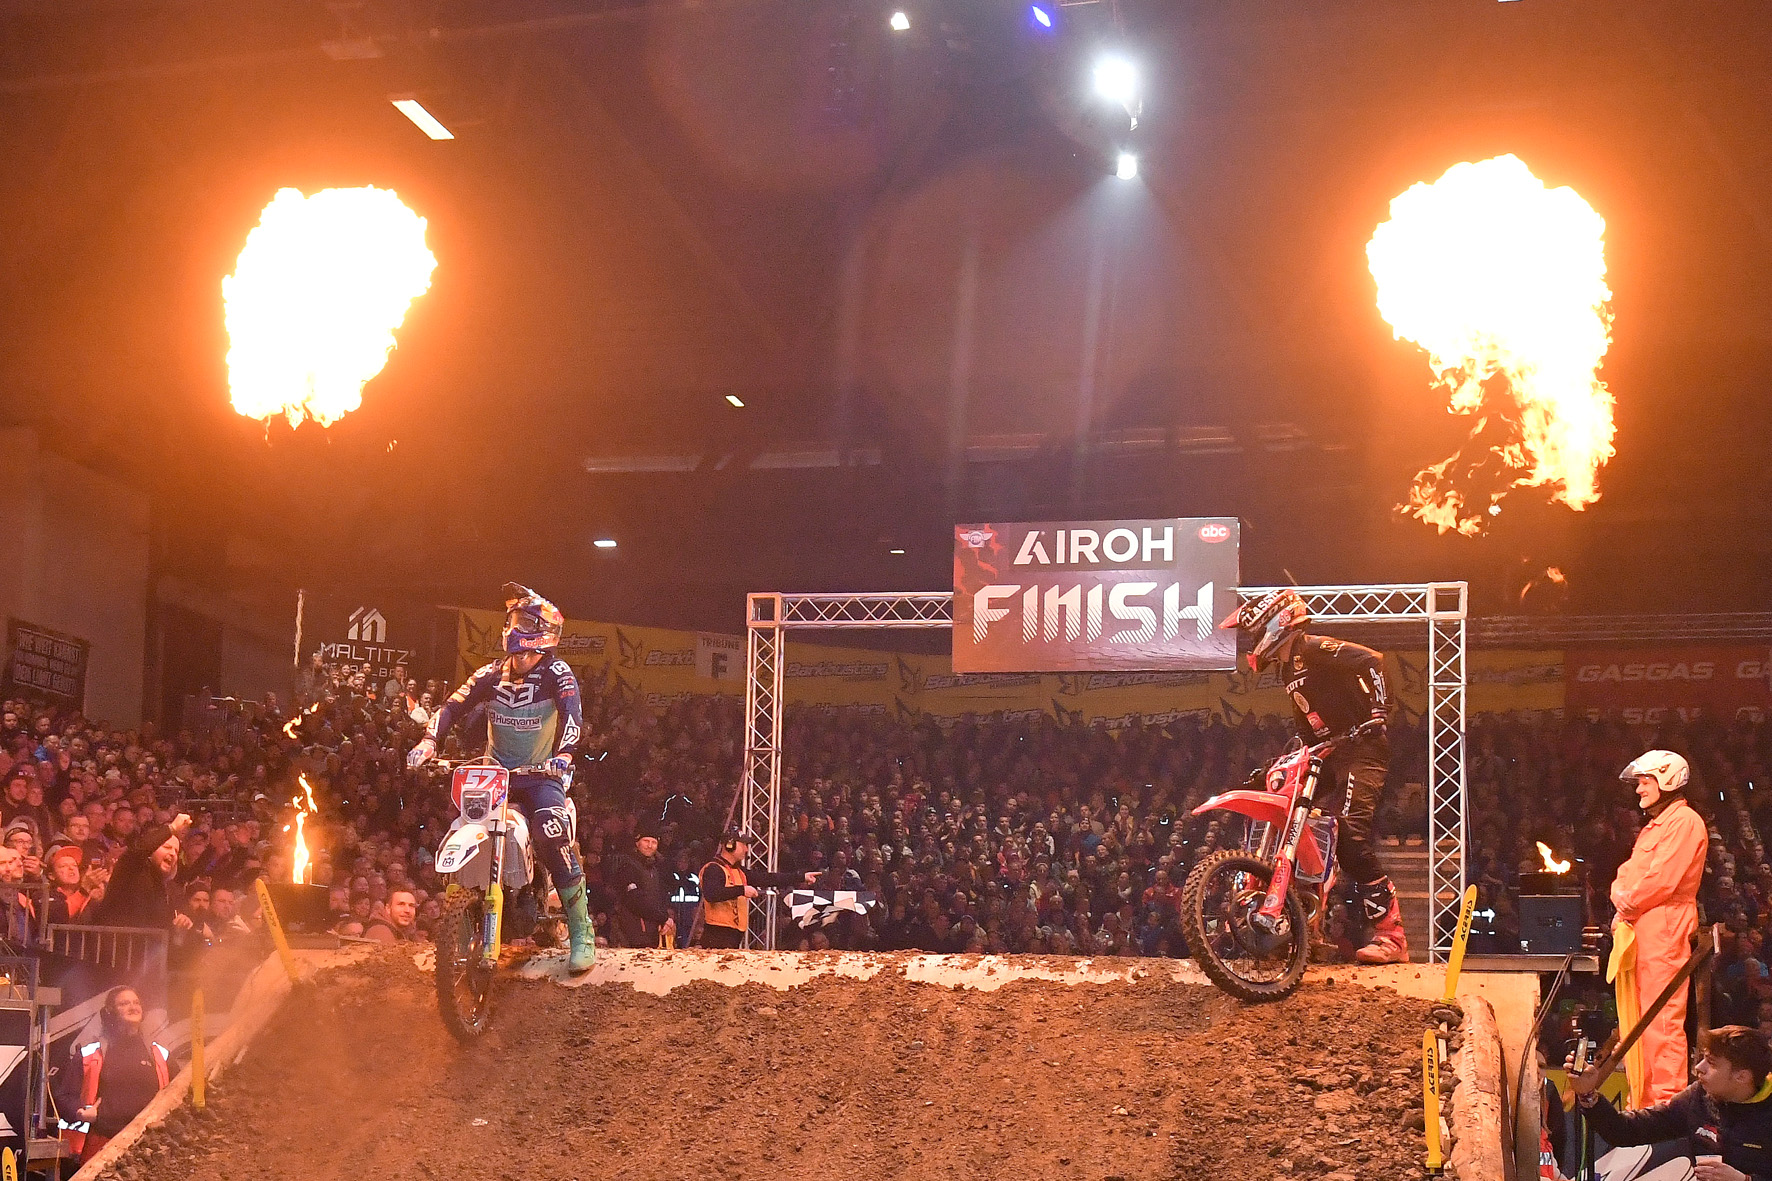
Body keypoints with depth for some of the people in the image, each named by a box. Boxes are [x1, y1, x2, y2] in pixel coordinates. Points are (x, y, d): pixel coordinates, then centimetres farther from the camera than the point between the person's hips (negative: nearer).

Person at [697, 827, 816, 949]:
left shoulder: (739, 871, 20)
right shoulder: (713, 869, -10)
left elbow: (766, 879, 19)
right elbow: (710, 894, -27)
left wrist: (802, 877, 16)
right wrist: (741, 890, -26)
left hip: (734, 934, 10)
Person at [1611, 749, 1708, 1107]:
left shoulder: (1684, 821, -8)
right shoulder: (1653, 826, 24)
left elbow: (1662, 879, -17)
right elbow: (1628, 876, 23)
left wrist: (1628, 903, -6)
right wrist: (1621, 895, 3)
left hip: (1665, 930, -10)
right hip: (1637, 931, 10)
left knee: (1663, 1020, -11)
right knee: (1637, 1019, 10)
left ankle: (1669, 1100, -11)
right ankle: (1643, 1099, 15)